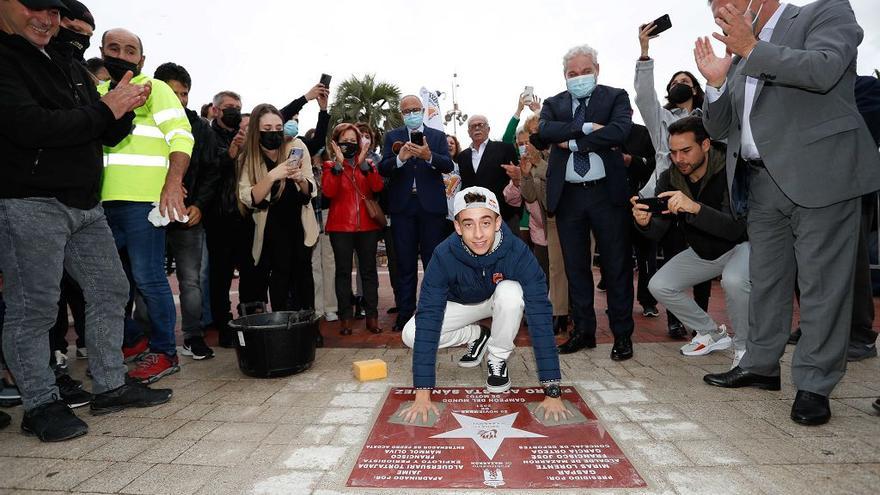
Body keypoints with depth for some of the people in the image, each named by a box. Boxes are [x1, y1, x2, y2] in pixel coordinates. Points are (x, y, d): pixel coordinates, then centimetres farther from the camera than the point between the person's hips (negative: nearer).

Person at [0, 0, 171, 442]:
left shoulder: (73, 70, 18)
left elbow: (109, 136, 17)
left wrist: (125, 109, -4)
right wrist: (105, 109, -14)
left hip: (85, 206, 8)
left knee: (110, 292, 10)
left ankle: (110, 387, 22)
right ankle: (40, 405, 12)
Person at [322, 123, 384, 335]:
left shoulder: (368, 164, 12)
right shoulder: (331, 166, 8)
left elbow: (377, 187, -7)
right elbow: (328, 191, -11)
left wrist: (363, 163, -14)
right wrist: (339, 163, -14)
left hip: (367, 225, 1)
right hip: (340, 226, -1)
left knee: (369, 269, 3)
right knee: (343, 271, 1)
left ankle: (372, 316, 8)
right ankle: (345, 317, 6)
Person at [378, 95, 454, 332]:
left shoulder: (438, 136, 9)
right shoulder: (392, 137, 10)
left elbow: (448, 166, -6)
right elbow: (382, 169, -1)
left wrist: (429, 156, -25)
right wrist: (400, 158, -21)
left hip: (431, 206, 0)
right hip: (402, 206, 1)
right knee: (405, 263, 6)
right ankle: (405, 312, 12)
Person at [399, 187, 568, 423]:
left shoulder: (517, 252, -35)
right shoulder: (444, 255, -34)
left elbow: (540, 316, -37)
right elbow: (428, 317, -36)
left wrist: (552, 392, -41)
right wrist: (422, 394, -39)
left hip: (501, 298, -1)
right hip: (461, 304, 1)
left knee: (511, 293, -36)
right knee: (411, 334, -19)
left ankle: (498, 358, -8)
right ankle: (476, 337, 7)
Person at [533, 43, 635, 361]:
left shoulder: (616, 97, 6)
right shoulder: (554, 104, 12)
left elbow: (619, 131, -14)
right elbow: (542, 132, -8)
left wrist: (572, 142, -11)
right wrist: (586, 128, -15)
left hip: (607, 192, -2)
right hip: (567, 196, 3)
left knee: (616, 265, 3)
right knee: (575, 267, 9)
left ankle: (622, 334, 15)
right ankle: (583, 330, 21)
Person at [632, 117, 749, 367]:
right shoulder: (670, 178, -11)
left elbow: (735, 228, -38)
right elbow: (657, 231, -14)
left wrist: (695, 208, -53)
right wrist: (644, 222, -38)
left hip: (738, 245, -6)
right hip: (702, 250, 6)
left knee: (733, 280, -36)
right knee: (659, 285, -7)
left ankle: (745, 348, -8)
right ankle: (712, 333, 15)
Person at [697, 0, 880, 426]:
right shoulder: (740, 57, 17)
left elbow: (823, 71, -19)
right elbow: (718, 128, 14)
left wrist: (751, 48, -12)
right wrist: (716, 83, -1)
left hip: (819, 175, -6)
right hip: (763, 183, 7)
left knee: (821, 283, -2)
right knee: (765, 278, 12)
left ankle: (814, 385, 7)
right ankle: (761, 366, 24)